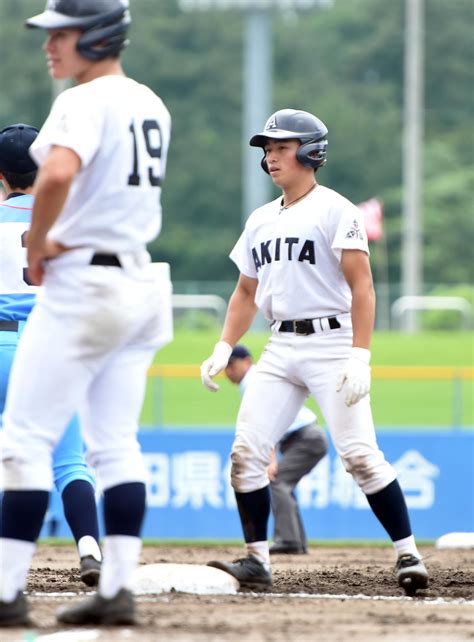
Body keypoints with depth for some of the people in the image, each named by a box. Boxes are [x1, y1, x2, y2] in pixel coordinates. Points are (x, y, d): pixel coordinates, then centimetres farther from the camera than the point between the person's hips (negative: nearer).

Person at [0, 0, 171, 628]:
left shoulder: (85, 102, -15)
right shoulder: (151, 106, 14)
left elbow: (58, 174, -33)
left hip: (83, 283, -9)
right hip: (141, 285, 9)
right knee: (115, 444, 9)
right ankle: (118, 588, 5)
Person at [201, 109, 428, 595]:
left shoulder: (335, 210, -5)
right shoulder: (261, 220, 15)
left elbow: (362, 287, -11)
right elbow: (246, 292, 23)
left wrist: (360, 356, -20)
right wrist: (224, 349, 10)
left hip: (330, 342, -7)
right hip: (280, 349, 7)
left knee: (359, 454, -14)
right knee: (245, 453, -3)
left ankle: (408, 553, -6)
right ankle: (257, 561, 4)